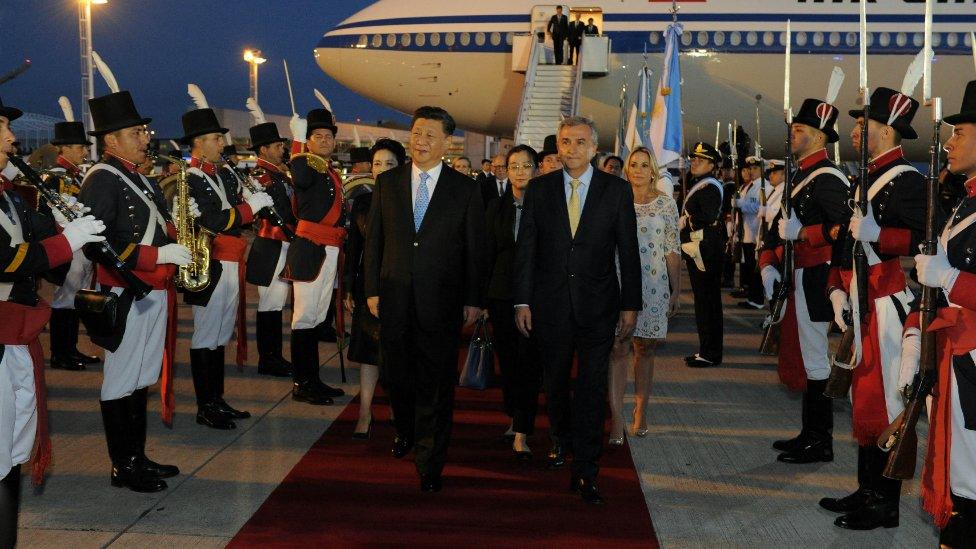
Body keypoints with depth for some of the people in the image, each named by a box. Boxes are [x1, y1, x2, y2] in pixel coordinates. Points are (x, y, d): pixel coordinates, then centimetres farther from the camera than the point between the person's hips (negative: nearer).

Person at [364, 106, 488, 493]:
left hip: (441, 301, -2)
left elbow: (476, 250, 2)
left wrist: (474, 300, -1)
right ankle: (406, 432, 39)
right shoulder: (387, 183, 7)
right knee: (396, 375, 12)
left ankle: (430, 464, 6)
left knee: (436, 385, -1)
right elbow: (374, 240, 8)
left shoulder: (464, 190, 0)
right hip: (395, 299, 3)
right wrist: (372, 289, 3)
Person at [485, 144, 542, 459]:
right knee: (507, 360, 10)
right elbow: (488, 254, 11)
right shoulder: (497, 208, 8)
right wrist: (482, 298, 7)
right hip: (502, 294, 3)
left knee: (529, 363, -7)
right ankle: (515, 419, 28)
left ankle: (521, 434, -6)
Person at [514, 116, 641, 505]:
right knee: (555, 382, 14)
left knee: (592, 389, -3)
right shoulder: (539, 189, 3)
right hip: (550, 305, 2)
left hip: (597, 305, -1)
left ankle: (585, 473, 2)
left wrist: (630, 305, -1)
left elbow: (628, 250, 1)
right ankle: (561, 440, 40)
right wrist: (522, 301, -1)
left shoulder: (617, 190, 0)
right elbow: (525, 248, 3)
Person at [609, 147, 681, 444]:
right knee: (618, 347, -8)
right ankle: (616, 419, -9)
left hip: (652, 285, 1)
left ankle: (640, 412, 20)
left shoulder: (666, 203, 4)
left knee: (644, 348, 8)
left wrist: (676, 289, 3)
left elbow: (672, 250, 5)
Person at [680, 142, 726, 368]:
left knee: (707, 302, -6)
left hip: (705, 251, -11)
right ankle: (707, 350, 22)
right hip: (697, 250, 11)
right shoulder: (697, 185, 18)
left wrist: (684, 222, -16)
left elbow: (707, 218, -23)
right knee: (705, 301, 14)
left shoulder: (709, 187, -14)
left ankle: (710, 354, -2)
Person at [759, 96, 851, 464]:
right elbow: (781, 225, 20)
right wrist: (768, 265, 9)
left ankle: (820, 442, 3)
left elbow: (841, 229, -26)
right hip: (795, 281, 10)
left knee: (814, 358, -4)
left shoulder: (827, 179, -14)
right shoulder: (799, 176, 17)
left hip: (813, 282, -10)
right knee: (799, 356, 15)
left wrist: (800, 233, -22)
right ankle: (810, 433, 25)